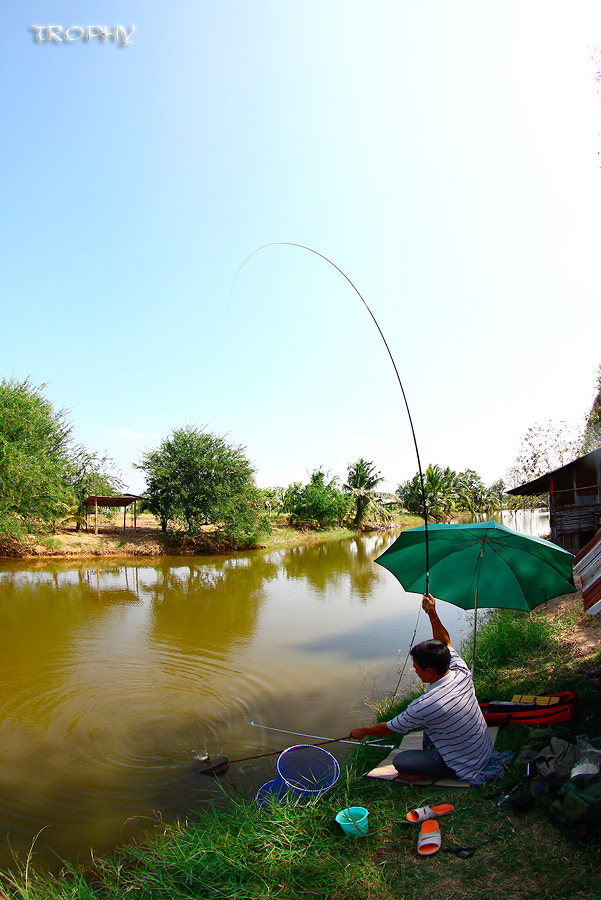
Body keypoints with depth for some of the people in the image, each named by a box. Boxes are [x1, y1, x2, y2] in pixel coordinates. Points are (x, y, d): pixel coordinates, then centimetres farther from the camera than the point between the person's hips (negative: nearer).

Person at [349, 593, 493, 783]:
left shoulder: (424, 706, -31)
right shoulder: (461, 674, -16)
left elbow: (389, 728, -14)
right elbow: (445, 641, 4)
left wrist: (363, 731, 4)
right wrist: (432, 613, -7)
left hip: (466, 766, -7)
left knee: (399, 762, -6)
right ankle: (429, 755, 26)